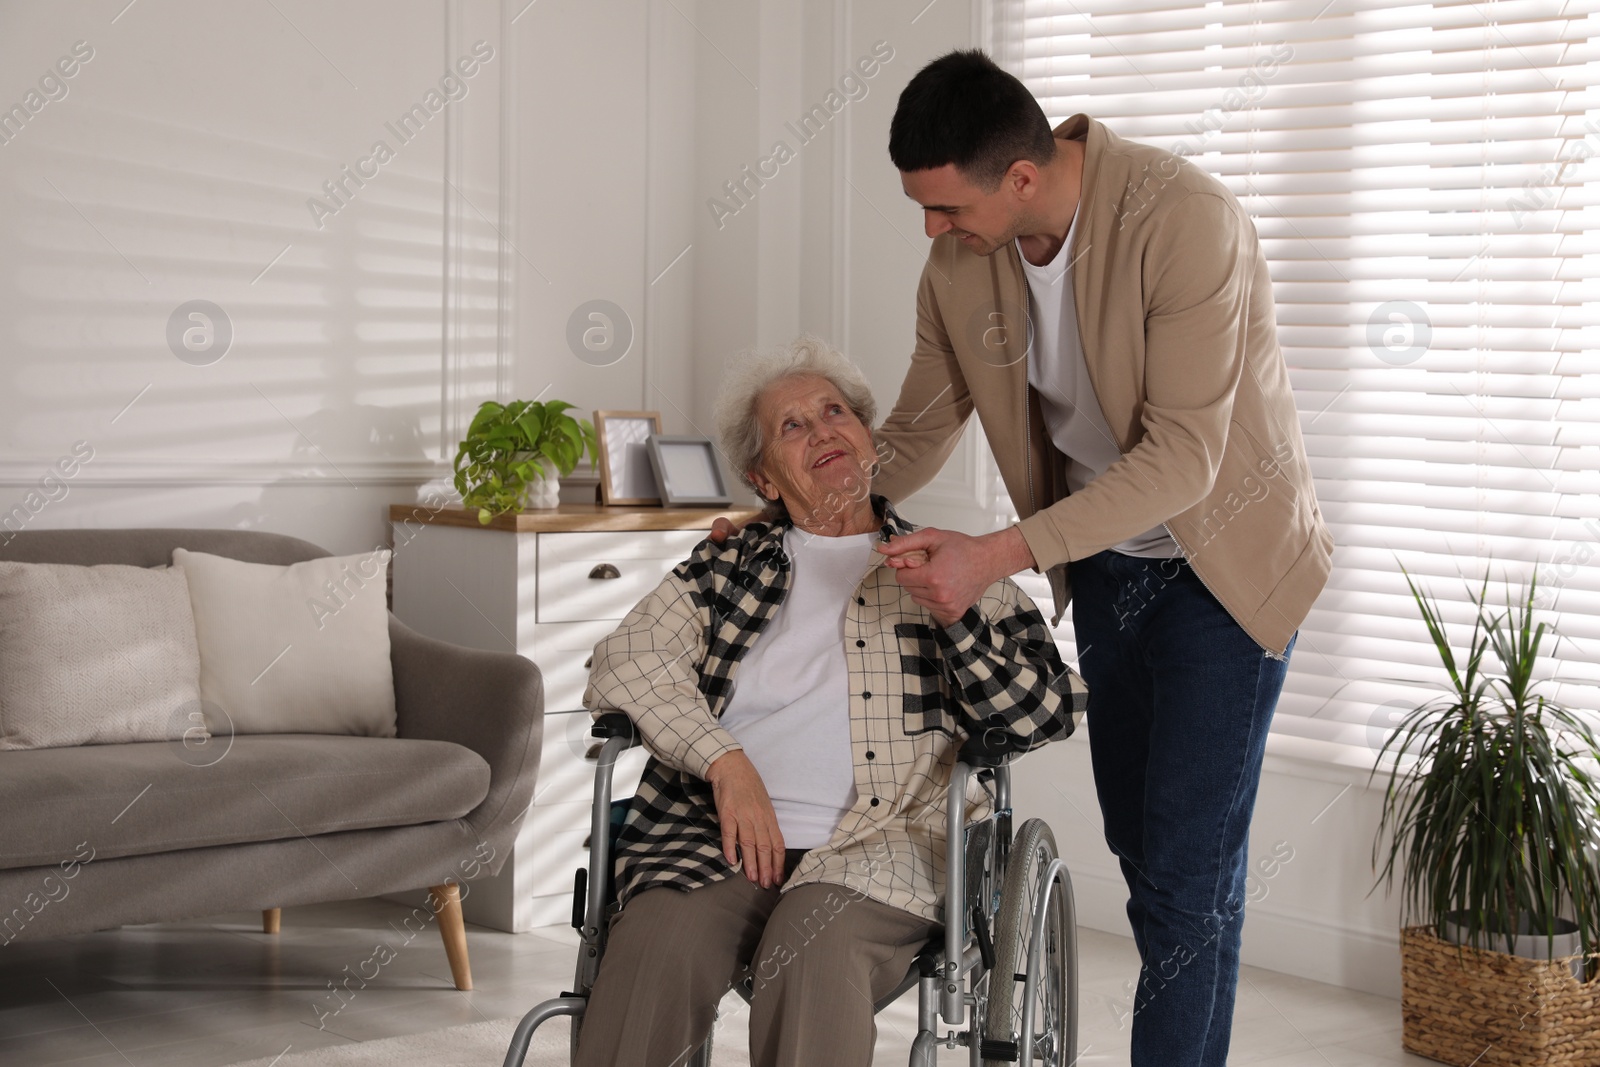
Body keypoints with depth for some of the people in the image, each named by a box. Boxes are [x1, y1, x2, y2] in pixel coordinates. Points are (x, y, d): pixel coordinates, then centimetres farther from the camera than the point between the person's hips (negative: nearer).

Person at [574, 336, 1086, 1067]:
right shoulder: (726, 567, 23)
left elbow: (1045, 713, 8)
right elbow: (624, 663, 6)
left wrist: (957, 615, -9)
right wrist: (726, 764, -10)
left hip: (881, 841, -1)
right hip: (723, 833, 2)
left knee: (814, 951, -36)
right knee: (652, 948, -32)